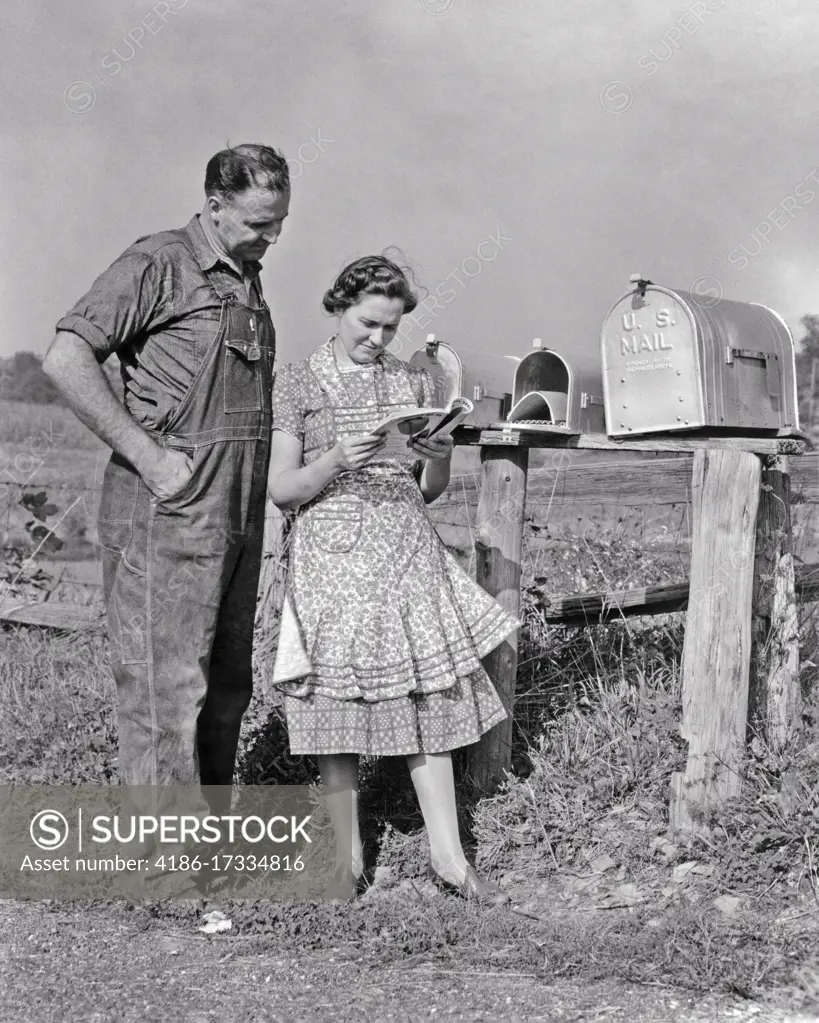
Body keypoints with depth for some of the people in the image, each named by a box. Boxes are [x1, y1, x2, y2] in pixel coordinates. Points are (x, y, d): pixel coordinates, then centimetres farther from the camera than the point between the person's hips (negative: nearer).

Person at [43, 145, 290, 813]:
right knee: (166, 692, -7)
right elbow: (67, 360, -16)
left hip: (238, 519, 8)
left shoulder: (249, 282, 18)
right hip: (169, 511, -8)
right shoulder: (160, 264, -7)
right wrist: (150, 458, -19)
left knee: (226, 692, 13)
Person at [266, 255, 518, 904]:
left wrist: (441, 458, -7)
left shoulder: (414, 382, 12)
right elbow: (281, 490, -2)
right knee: (338, 699, -1)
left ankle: (448, 857, 7)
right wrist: (335, 461, -19)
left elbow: (429, 492, 15)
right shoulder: (298, 384, 2)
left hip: (407, 548, 3)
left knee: (429, 695, 1)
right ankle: (348, 855, 13)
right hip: (332, 552, -3)